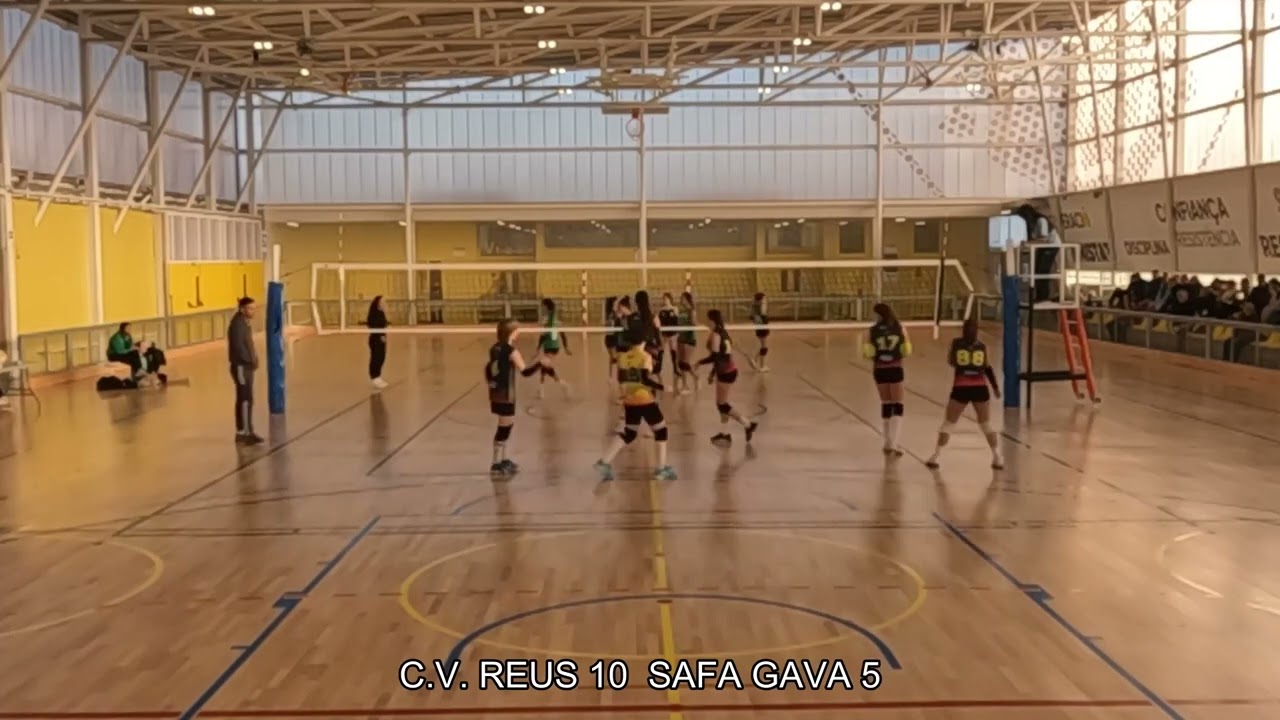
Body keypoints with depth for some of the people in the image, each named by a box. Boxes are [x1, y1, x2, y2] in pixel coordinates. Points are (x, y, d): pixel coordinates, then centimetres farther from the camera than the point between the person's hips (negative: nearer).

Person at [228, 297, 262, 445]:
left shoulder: (245, 323, 13)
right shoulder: (237, 324, -17)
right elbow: (238, 346, -24)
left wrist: (253, 360, 7)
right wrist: (251, 360, -16)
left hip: (246, 367, 10)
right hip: (241, 367, -10)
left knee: (246, 400, 12)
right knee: (245, 400, -8)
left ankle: (244, 432, 18)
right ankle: (244, 432, -5)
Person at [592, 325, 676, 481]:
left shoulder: (623, 357, 5)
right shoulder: (646, 357, -12)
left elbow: (620, 379, 10)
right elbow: (645, 379, -22)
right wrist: (662, 387, -18)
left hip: (629, 401, 6)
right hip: (645, 401, -6)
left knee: (628, 434, 18)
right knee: (661, 430, 10)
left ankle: (604, 462, 6)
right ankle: (662, 468, 10)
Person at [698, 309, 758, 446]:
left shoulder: (715, 335, -18)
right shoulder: (722, 333, 11)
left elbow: (715, 356, -23)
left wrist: (699, 363, -8)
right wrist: (712, 372, 22)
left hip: (726, 373, -9)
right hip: (727, 371, 9)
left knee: (722, 404, 0)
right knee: (722, 403, 16)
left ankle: (749, 424, 2)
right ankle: (724, 434, 23)